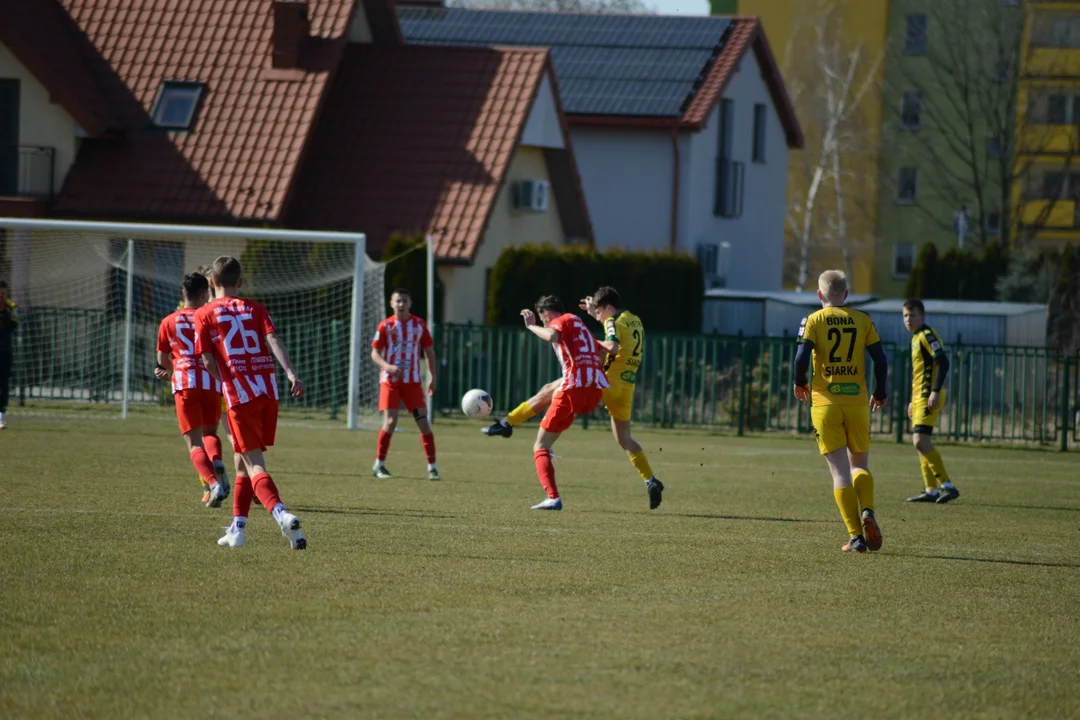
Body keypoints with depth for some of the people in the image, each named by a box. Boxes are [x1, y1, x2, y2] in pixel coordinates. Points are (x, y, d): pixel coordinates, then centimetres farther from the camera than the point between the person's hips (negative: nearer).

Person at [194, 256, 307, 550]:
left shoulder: (204, 314, 6)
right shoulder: (255, 308, 14)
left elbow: (208, 361, 0)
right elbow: (273, 340, -3)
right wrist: (291, 373, -15)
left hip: (239, 394, -4)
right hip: (268, 392, 4)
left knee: (254, 465, -9)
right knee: (243, 459, 20)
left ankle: (282, 515, -33)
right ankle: (237, 528, 22)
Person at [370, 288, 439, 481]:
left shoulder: (419, 325, 3)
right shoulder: (386, 326, -2)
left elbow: (429, 351, 11)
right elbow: (375, 353, -4)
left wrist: (432, 377, 4)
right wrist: (387, 366, -24)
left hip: (412, 381, 2)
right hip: (390, 380, -2)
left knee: (423, 421, -6)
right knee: (390, 422, -12)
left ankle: (432, 467, -1)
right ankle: (379, 465, 4)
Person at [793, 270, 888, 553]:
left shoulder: (813, 320, 1)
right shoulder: (862, 320, 5)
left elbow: (802, 357, -11)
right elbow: (880, 360, 2)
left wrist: (800, 384, 9)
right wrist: (880, 393, 16)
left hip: (825, 402, -1)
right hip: (857, 401, 1)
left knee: (840, 470, 0)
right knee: (860, 464, 17)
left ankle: (856, 536, -7)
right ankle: (867, 511, -11)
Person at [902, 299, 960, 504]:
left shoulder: (927, 335, -11)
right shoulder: (916, 338, 20)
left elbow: (943, 362, -22)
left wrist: (935, 392, -27)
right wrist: (913, 401, 27)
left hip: (928, 397, -10)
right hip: (920, 397, 10)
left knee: (920, 441, -17)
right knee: (921, 442, 11)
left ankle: (947, 486, -18)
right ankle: (931, 490, 14)